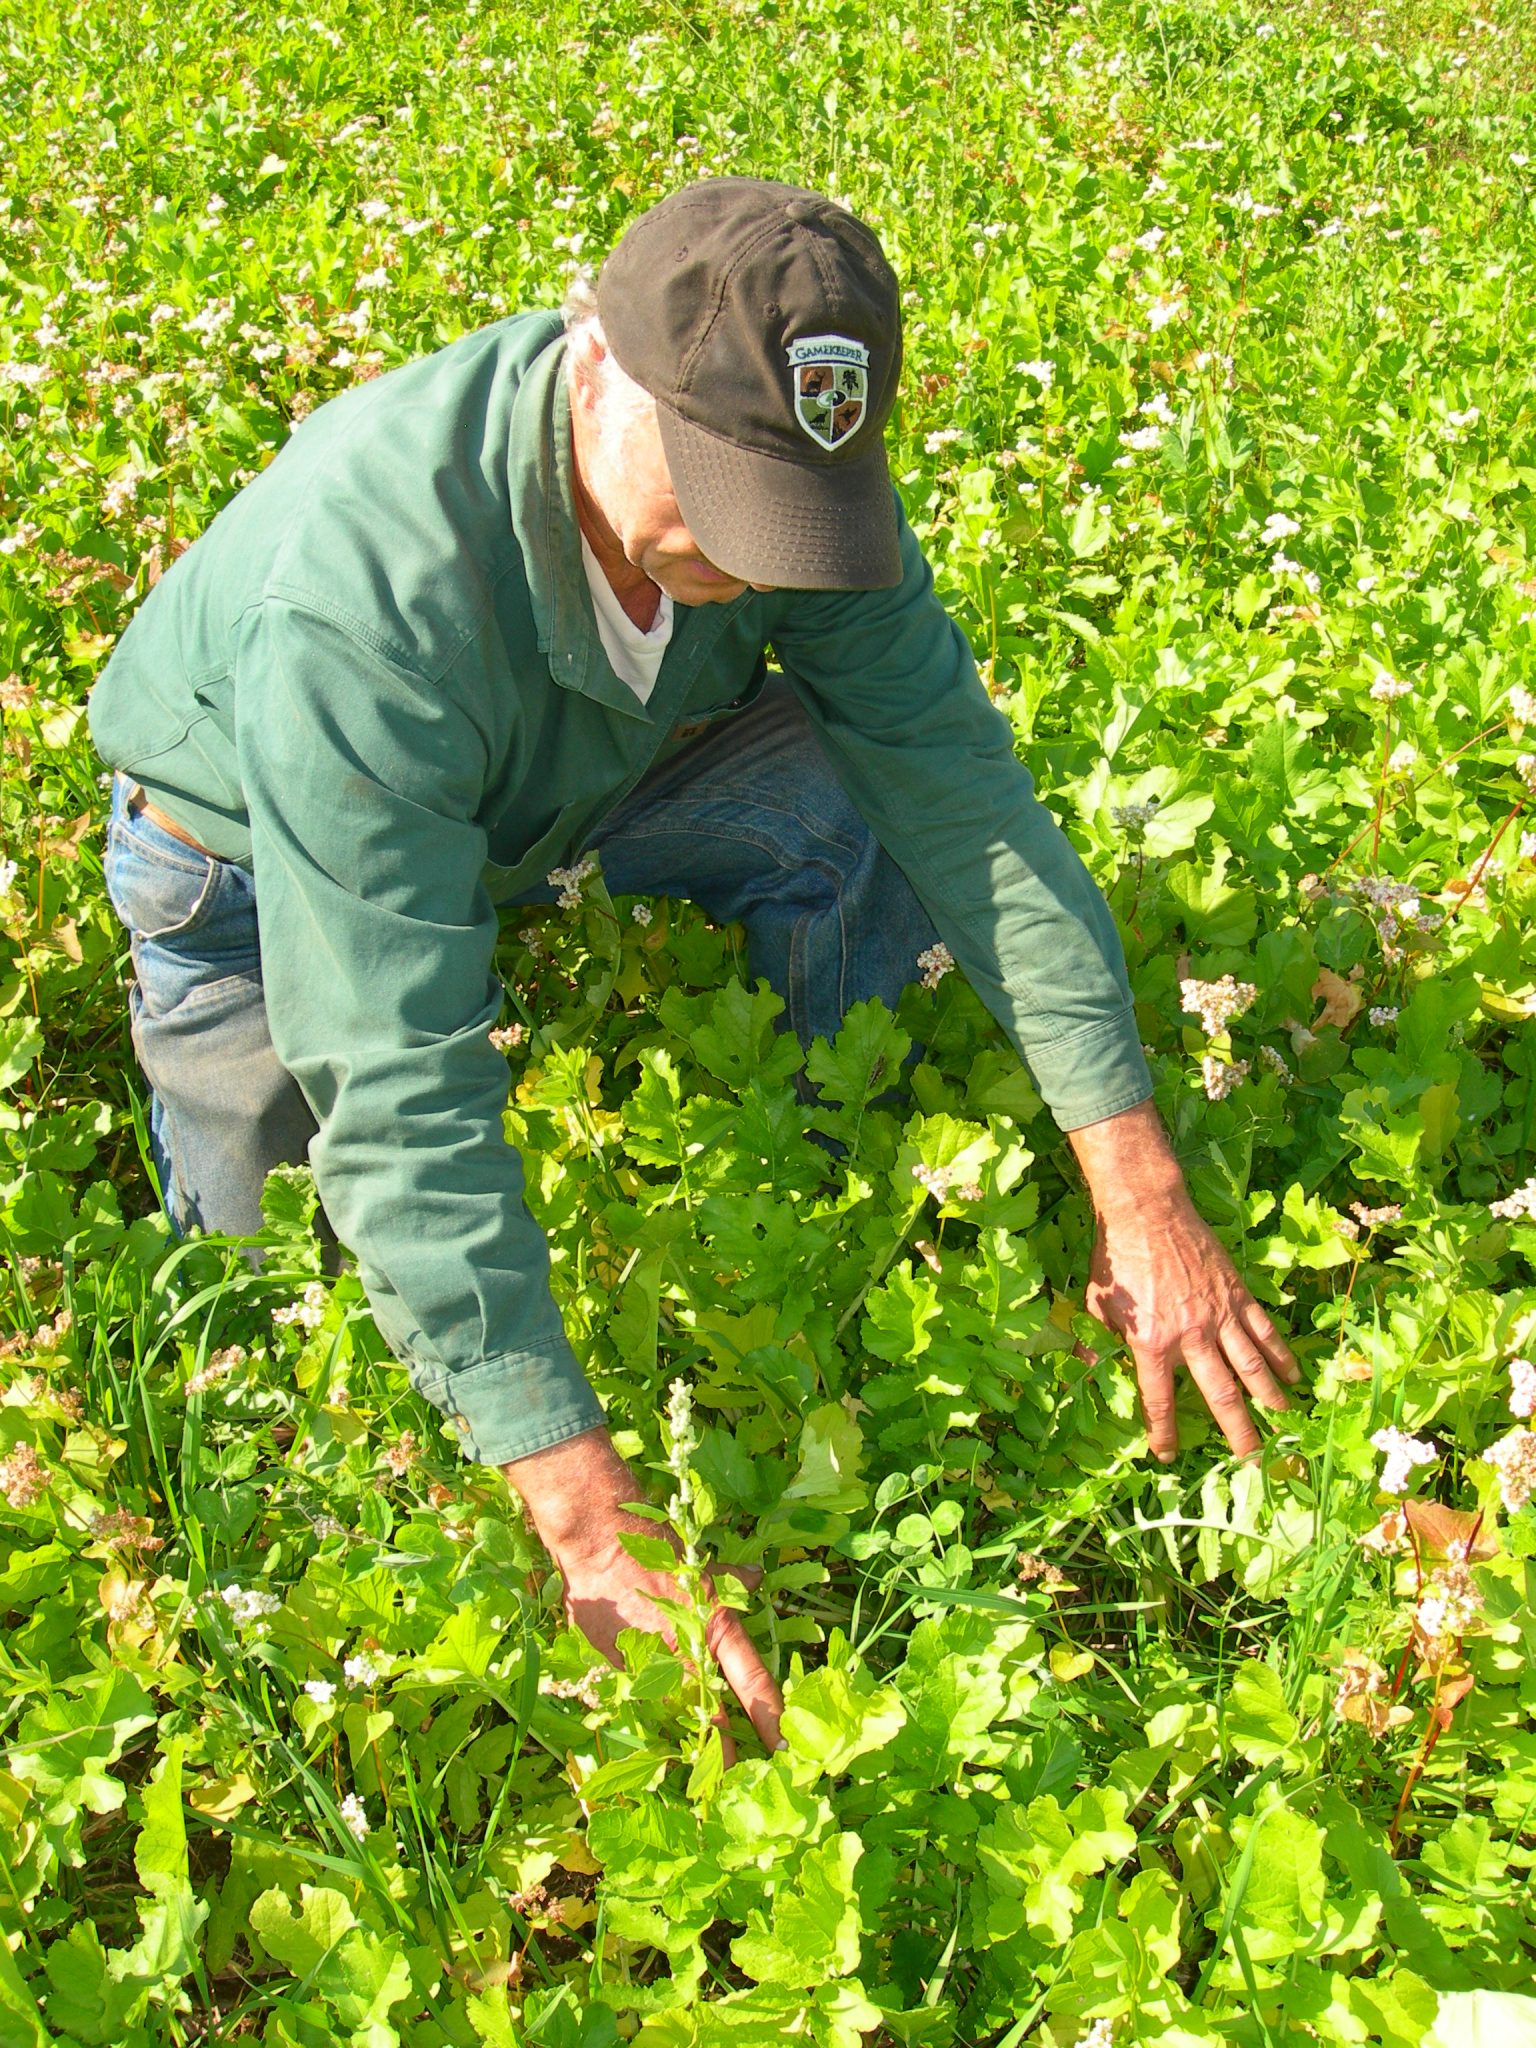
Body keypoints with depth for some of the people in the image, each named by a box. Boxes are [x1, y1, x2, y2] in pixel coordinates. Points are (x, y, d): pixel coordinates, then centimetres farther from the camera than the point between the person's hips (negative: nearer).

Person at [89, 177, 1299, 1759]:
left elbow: (966, 796, -24)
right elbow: (394, 1092, -46)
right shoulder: (358, 599, -44)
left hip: (561, 793, 4)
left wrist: (1141, 1195, -30)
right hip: (257, 858, -3)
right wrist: (593, 1526, -49)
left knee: (866, 796, -21)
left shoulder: (770, 446, -27)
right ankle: (184, 1049, 26)